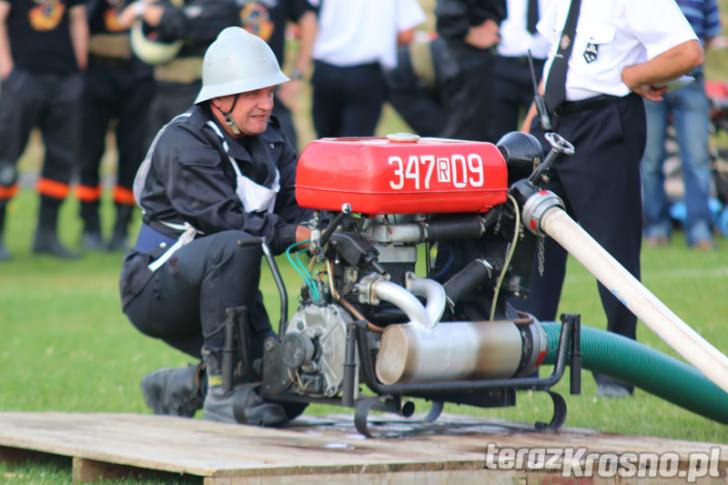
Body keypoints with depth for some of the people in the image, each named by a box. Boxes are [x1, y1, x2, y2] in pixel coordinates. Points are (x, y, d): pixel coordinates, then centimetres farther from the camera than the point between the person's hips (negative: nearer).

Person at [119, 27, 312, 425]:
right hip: (155, 288, -8)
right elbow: (223, 217, -29)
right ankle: (225, 392, -31)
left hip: (211, 287, 8)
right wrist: (295, 235, -40)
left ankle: (175, 389, 23)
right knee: (236, 245, -36)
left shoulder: (268, 140, 8)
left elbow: (295, 202, -5)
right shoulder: (184, 145, -17)